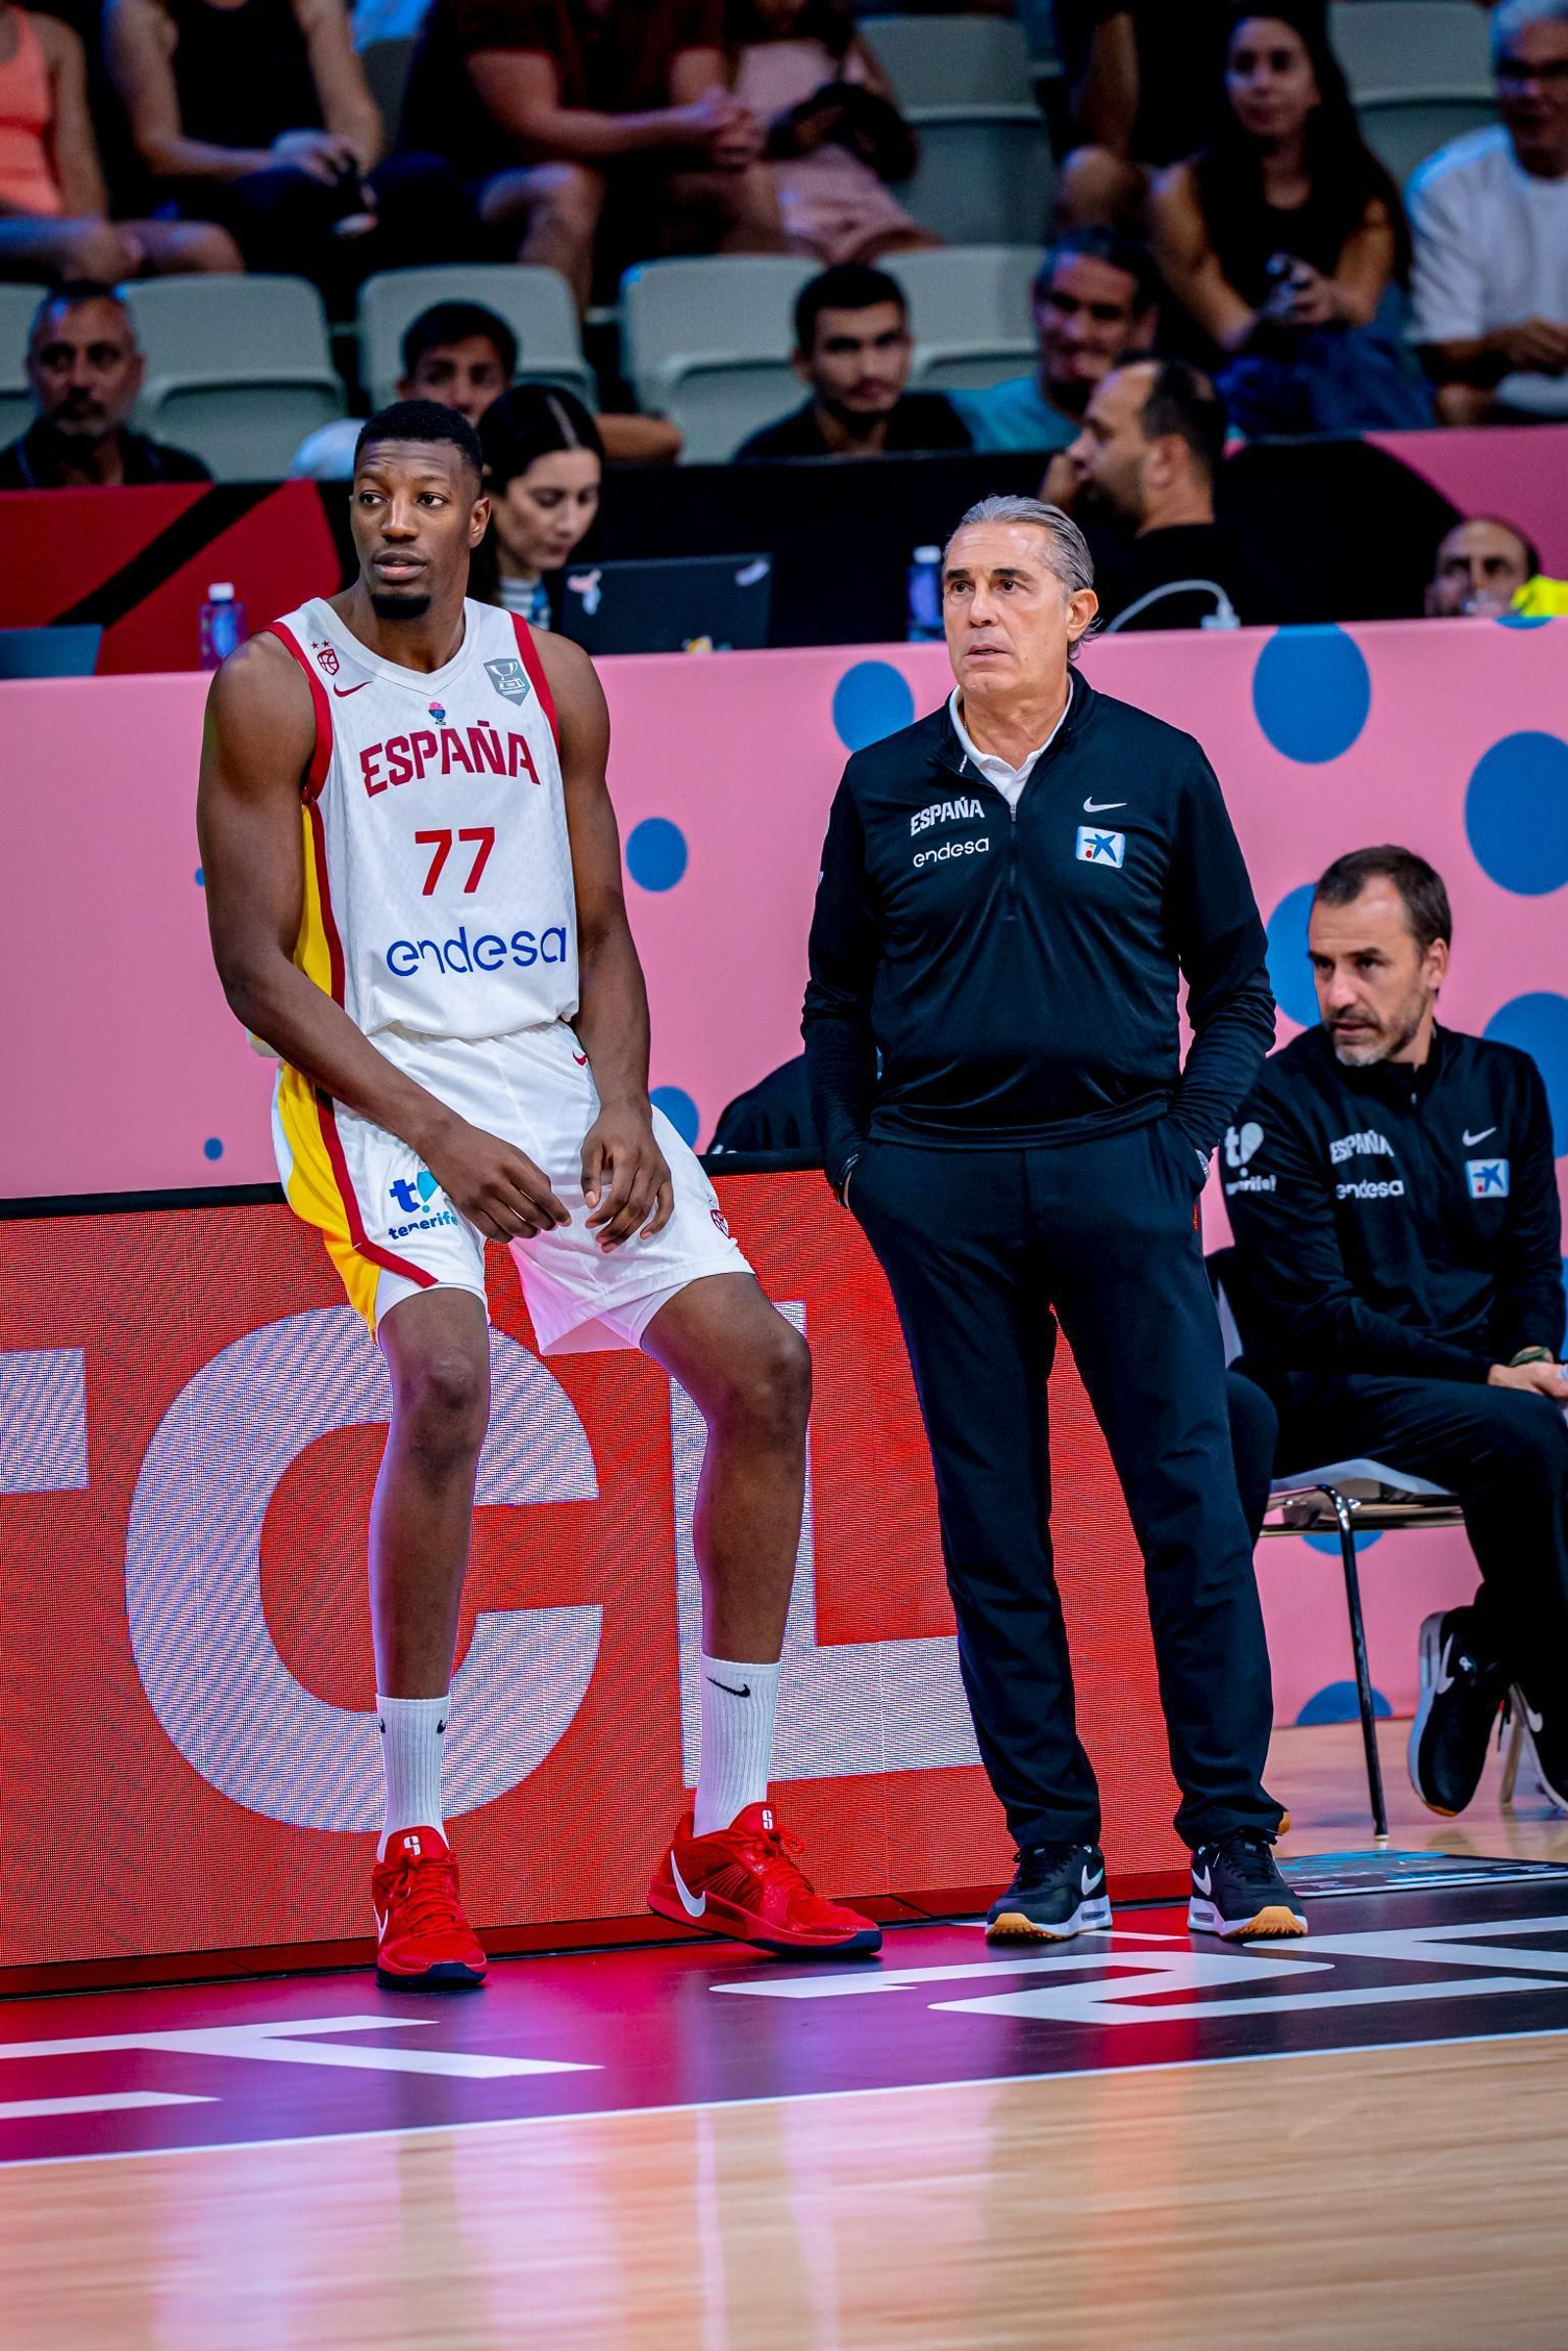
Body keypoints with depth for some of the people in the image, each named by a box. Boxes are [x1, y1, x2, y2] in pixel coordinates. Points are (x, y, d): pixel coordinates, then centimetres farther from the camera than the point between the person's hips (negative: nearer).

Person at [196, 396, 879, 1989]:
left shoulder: (550, 681, 9)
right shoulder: (276, 688, -6)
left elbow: (601, 934, 13)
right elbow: (257, 966, -9)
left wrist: (623, 1110, -6)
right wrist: (435, 1132, -18)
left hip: (557, 1069, 6)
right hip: (378, 1080, -6)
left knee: (762, 1370, -4)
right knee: (444, 1378, -30)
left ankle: (726, 1835, 7)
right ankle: (412, 1854, -19)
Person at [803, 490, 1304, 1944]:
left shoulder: (1157, 771, 4)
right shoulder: (885, 789, 7)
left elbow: (1236, 987, 10)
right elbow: (837, 999, 16)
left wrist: (1190, 1137, -1)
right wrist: (854, 1157, 6)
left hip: (1118, 1168, -1)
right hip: (942, 1187, 1)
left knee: (1192, 1508, -6)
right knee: (991, 1525, 2)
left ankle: (1231, 1843, -1)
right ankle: (1054, 1851, 7)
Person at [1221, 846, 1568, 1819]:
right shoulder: (1281, 1103, -6)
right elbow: (1315, 1313, -11)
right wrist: (1487, 1377, -19)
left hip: (1486, 1382, 5)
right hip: (1329, 1400, -5)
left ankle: (1485, 1647, -7)